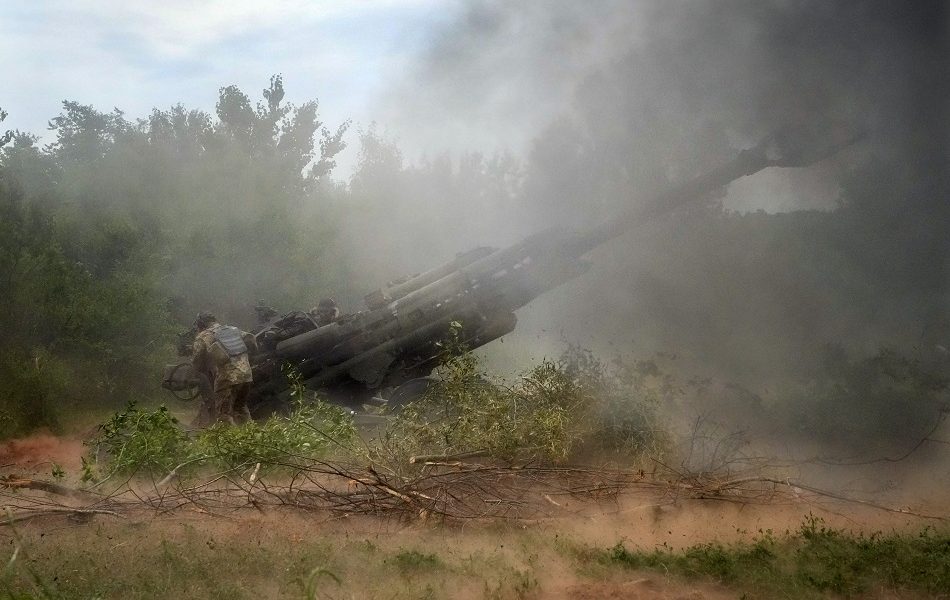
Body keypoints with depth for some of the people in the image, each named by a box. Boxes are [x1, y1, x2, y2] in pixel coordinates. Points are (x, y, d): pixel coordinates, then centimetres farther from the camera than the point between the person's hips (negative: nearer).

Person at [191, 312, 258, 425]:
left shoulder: (202, 338, 5)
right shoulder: (233, 330, 20)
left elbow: (196, 366, 8)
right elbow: (253, 344, 15)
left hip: (227, 379, -6)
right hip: (246, 376, 6)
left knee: (223, 415, 2)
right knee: (241, 408, 23)